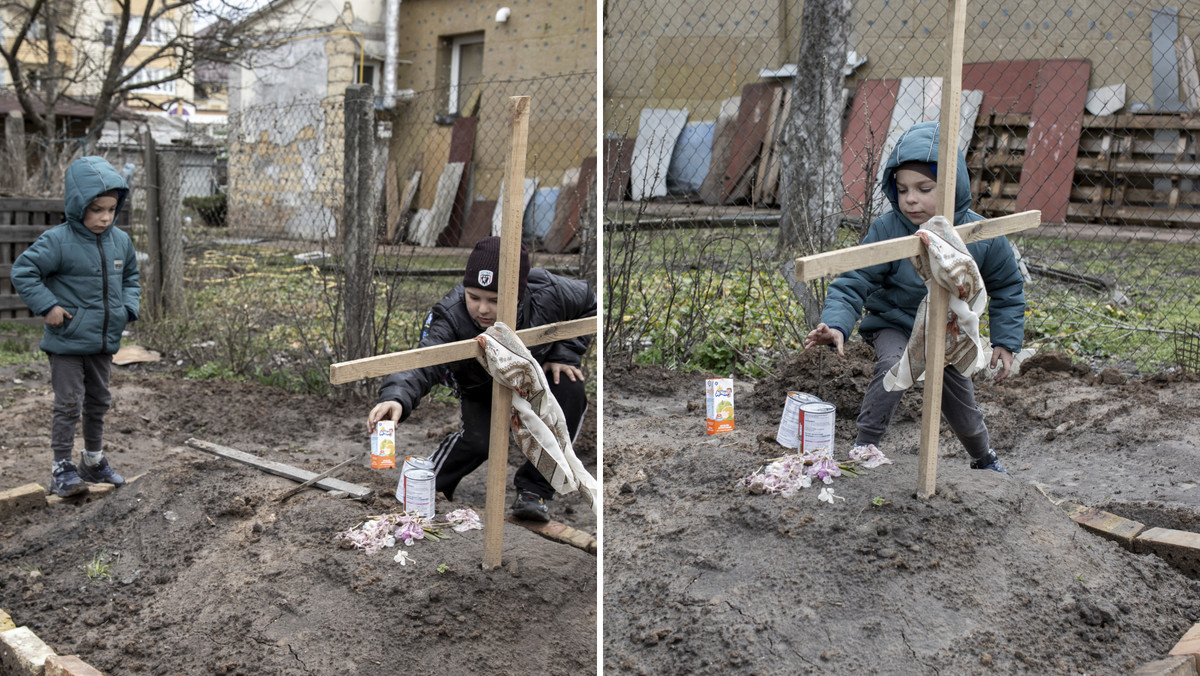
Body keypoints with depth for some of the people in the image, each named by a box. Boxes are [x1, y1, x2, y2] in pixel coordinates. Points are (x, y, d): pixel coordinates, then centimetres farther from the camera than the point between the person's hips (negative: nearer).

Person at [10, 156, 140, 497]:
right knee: (68, 404, -2)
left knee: (99, 402, 17)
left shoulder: (121, 241, 2)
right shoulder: (58, 241, -16)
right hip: (67, 341, -6)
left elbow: (130, 277, 18)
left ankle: (94, 460, 33)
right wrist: (48, 306, -18)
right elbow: (23, 271, -13)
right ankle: (61, 468, 9)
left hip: (105, 341, 6)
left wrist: (128, 307, 3)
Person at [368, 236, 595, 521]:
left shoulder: (547, 295, -32)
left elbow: (588, 303, -10)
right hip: (482, 390, -2)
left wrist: (564, 353, -19)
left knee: (570, 392, -29)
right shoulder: (450, 319, -37)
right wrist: (396, 398, -74)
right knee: (479, 439, -27)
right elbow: (422, 365, -52)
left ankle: (533, 489, -14)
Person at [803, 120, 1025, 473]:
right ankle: (864, 446, -22)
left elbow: (1006, 288, -1)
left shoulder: (981, 236, -18)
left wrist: (1005, 341, -3)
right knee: (895, 365, -36)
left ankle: (986, 460, 47)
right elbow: (853, 284, -25)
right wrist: (836, 325, -43)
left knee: (962, 407, 14)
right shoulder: (886, 230, -25)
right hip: (894, 325, -2)